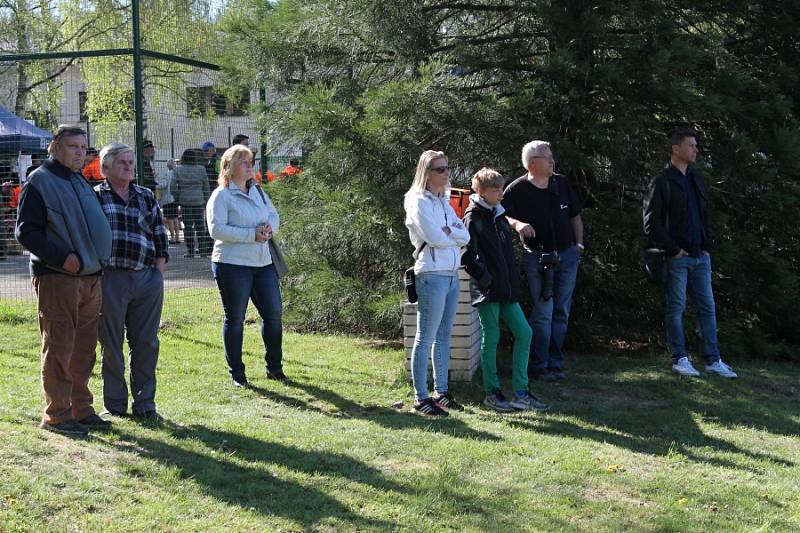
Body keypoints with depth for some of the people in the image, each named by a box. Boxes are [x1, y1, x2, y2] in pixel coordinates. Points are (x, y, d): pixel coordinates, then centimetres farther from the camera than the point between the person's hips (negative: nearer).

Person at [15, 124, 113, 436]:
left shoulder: (82, 184, 18)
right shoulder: (39, 182, -6)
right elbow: (25, 231, -12)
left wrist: (99, 260, 16)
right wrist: (62, 257, -18)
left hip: (90, 278, 8)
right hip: (56, 279, -8)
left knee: (84, 349, 11)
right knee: (58, 349, -3)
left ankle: (81, 408, 20)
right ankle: (57, 415, 4)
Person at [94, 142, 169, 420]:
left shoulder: (146, 196, 15)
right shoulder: (94, 197, 3)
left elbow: (160, 235, 17)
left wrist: (159, 271, 8)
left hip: (147, 279, 4)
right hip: (111, 279, -3)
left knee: (146, 343, 6)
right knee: (111, 345, 4)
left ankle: (144, 403, 15)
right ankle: (114, 404, 13)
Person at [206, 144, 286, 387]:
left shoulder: (258, 191, 13)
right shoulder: (221, 195, -8)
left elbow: (274, 215, 19)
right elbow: (217, 229, -18)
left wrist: (270, 227, -6)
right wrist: (252, 234, -20)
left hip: (263, 263, 6)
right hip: (233, 264, -6)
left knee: (273, 315, 9)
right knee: (235, 319, 4)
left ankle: (274, 368, 24)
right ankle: (236, 373, 14)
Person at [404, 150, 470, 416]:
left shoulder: (444, 202, 17)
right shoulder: (420, 202, -8)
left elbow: (466, 236, 8)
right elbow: (435, 238, -18)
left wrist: (448, 231, -11)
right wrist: (456, 235, 0)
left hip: (451, 274, 8)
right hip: (432, 274, -8)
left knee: (444, 337, 13)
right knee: (425, 338, -5)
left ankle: (441, 391, 21)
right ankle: (420, 398, -1)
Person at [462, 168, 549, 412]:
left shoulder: (499, 216, 15)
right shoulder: (473, 218, -9)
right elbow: (468, 254, -16)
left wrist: (513, 279, 13)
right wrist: (485, 278, -16)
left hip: (507, 289, 8)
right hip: (487, 290, -8)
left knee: (524, 333, 6)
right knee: (491, 337, 0)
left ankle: (521, 393, 11)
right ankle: (492, 392, 10)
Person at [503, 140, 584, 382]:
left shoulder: (561, 184, 9)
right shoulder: (517, 190, -5)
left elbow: (575, 216, 17)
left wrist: (578, 244, 10)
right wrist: (516, 224, -24)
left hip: (567, 255, 5)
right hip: (537, 257, -5)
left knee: (561, 312, 7)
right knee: (543, 313, -7)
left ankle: (555, 363, 16)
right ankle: (538, 366, 1)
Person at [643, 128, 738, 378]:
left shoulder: (696, 179, 14)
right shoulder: (662, 182, -8)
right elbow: (651, 223, -12)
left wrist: (707, 245, 9)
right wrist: (673, 250, -13)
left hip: (700, 256, 7)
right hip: (677, 257, -7)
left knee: (707, 307, 7)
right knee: (676, 307, 1)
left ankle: (713, 360, 12)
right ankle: (679, 359, 9)